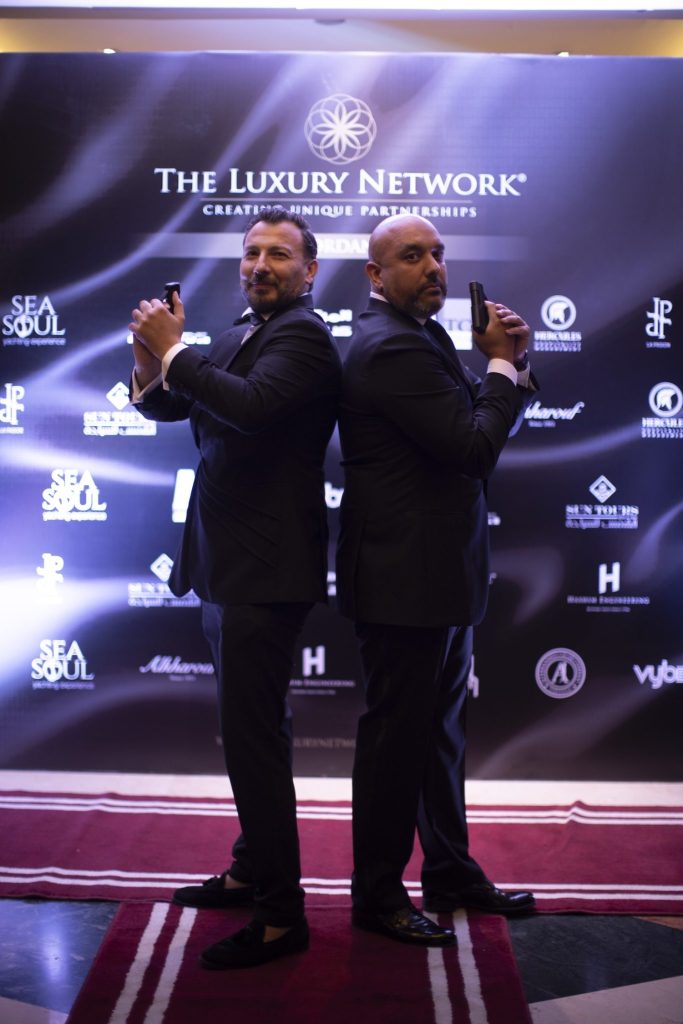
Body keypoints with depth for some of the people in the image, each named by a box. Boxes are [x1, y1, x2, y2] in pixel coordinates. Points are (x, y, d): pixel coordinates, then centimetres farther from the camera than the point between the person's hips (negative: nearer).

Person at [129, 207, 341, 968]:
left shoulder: (302, 336, -13)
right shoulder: (241, 336, 14)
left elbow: (252, 407, -31)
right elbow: (167, 407, 14)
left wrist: (173, 350, -21)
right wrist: (153, 372, -7)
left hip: (263, 571, -10)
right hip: (230, 564, 10)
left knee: (251, 734, -6)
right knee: (254, 727, 20)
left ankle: (281, 917, 5)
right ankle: (254, 870, 37)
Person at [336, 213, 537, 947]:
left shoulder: (418, 336, 14)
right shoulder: (392, 346, -19)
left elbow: (485, 418, 15)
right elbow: (474, 446, -23)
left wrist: (507, 362, -2)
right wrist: (502, 365, -10)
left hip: (439, 573, 11)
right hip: (405, 579, -11)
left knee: (440, 728, 19)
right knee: (396, 736, 2)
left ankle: (450, 872, 35)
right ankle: (377, 894, 18)